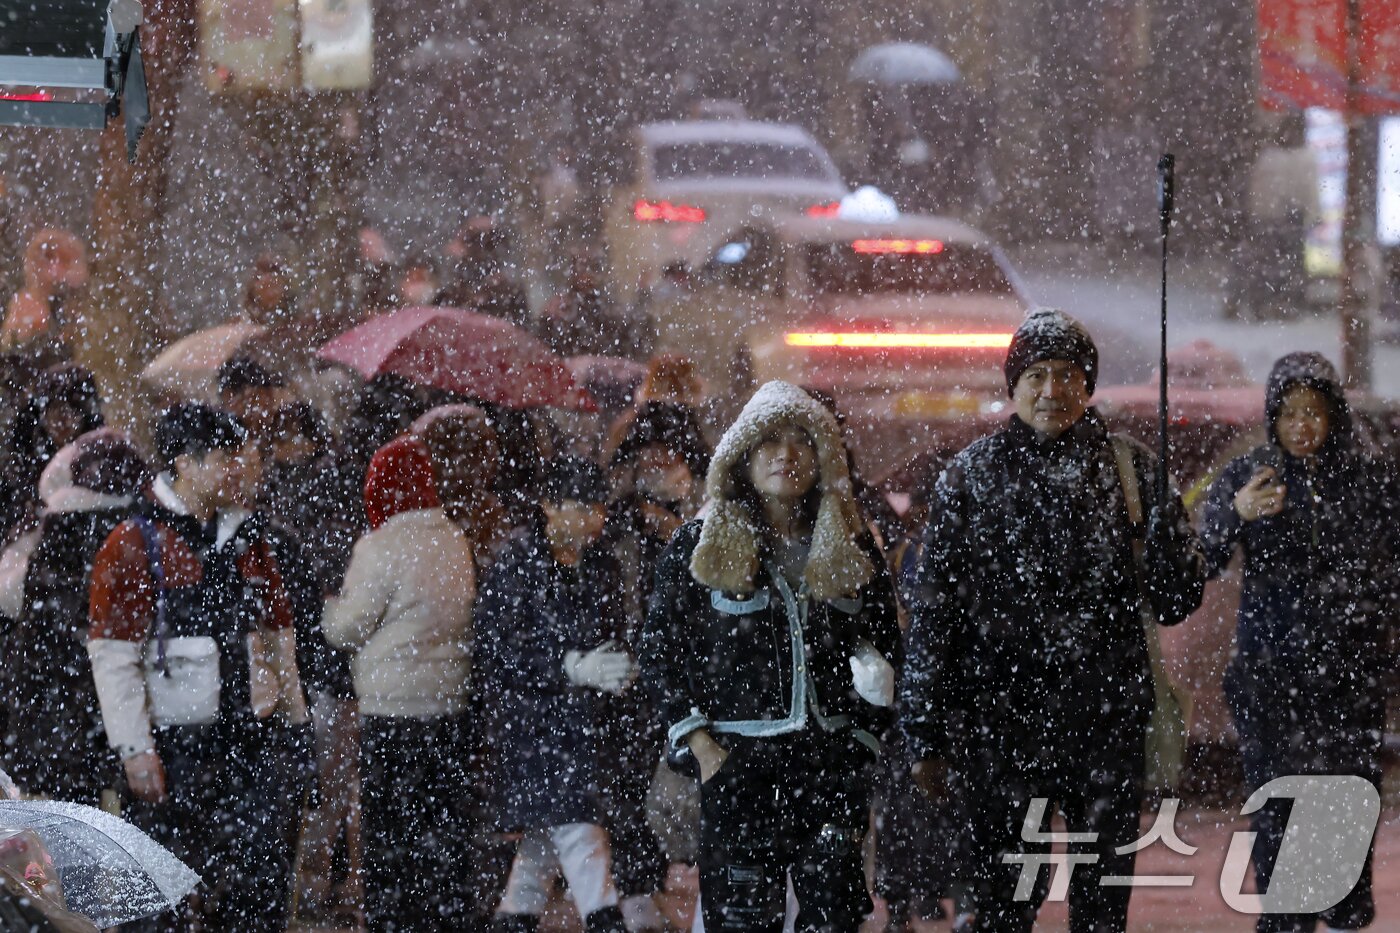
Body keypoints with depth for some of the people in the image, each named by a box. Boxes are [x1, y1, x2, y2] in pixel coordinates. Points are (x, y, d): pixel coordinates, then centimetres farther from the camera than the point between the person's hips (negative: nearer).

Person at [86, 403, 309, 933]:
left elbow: (279, 638, 21)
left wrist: (293, 723, 17)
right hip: (177, 746, -5)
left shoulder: (245, 542, 14)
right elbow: (112, 656, -9)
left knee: (264, 879, -1)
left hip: (255, 738, 5)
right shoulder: (134, 546, -6)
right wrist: (134, 749, -14)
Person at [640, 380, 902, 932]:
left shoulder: (851, 549, 12)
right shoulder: (700, 547, 4)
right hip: (737, 762, -2)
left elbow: (886, 646, 20)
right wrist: (697, 741, -5)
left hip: (832, 762, 2)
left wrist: (864, 736, 9)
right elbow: (660, 650, 4)